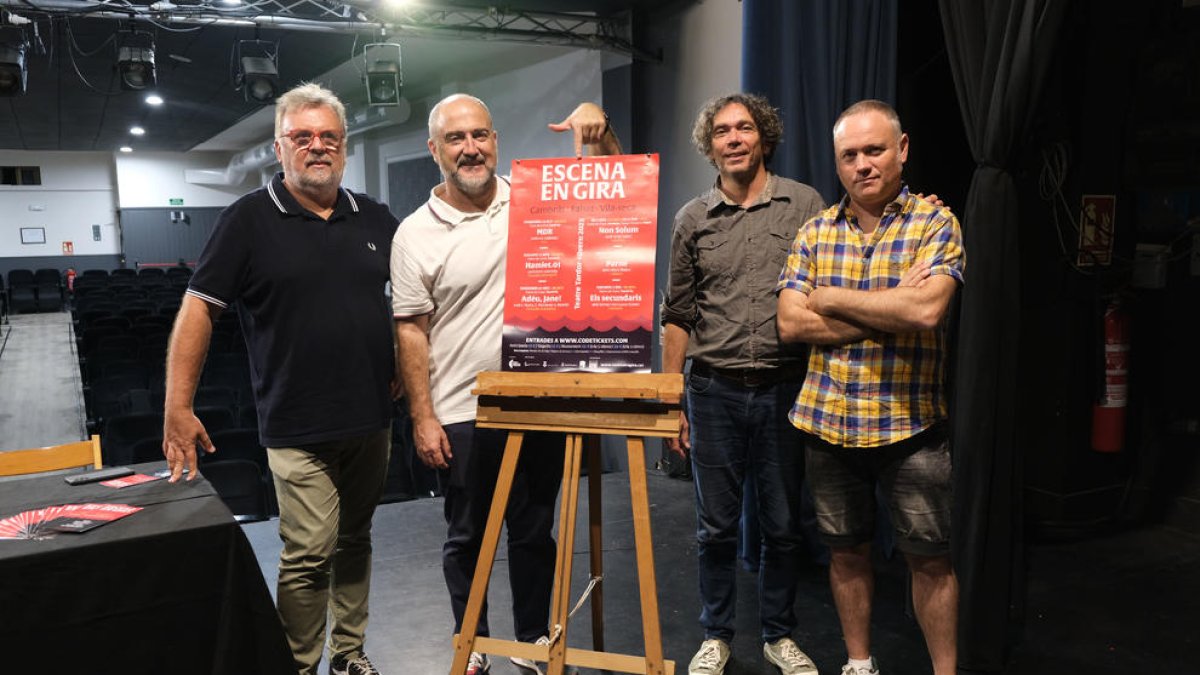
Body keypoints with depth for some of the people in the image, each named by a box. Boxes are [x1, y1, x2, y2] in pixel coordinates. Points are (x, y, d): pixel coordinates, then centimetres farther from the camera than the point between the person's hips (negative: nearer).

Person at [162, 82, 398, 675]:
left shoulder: (374, 219, 8)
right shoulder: (249, 219, -4)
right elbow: (198, 309, -5)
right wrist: (178, 408, -11)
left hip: (371, 420, 5)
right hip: (299, 428, -4)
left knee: (354, 541, 15)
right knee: (309, 554, -6)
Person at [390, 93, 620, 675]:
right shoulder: (416, 233, -3)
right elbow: (411, 331, -3)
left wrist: (596, 124, -12)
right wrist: (422, 419, -6)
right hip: (462, 415, -2)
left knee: (535, 533, 15)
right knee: (467, 537, 13)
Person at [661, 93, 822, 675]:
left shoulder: (805, 205, 2)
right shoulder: (693, 219, 5)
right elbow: (677, 317, 7)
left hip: (786, 390, 0)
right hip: (714, 391, 1)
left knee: (783, 526, 11)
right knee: (716, 526, 10)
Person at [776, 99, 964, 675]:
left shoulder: (935, 223, -4)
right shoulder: (814, 232, 5)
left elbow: (926, 309, -22)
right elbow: (791, 323, -6)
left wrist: (831, 298, -11)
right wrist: (890, 313, -13)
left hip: (909, 423, -3)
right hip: (828, 422, 3)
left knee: (930, 559, 8)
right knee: (846, 551, 16)